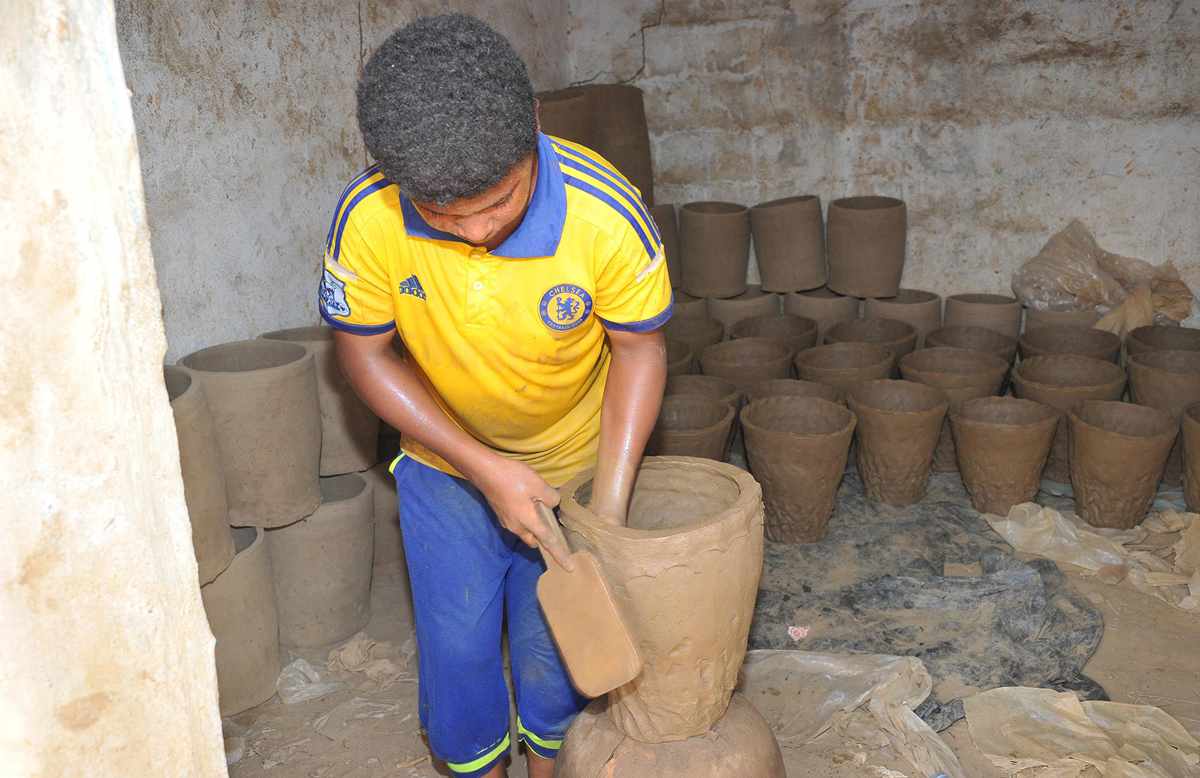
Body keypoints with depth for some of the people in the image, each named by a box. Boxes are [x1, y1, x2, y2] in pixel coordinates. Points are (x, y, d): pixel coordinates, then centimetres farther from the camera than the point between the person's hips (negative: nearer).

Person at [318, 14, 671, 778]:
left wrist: (611, 500, -23)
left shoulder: (607, 213, -32)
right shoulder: (368, 219, -28)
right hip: (445, 463, 1)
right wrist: (485, 467, -21)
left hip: (571, 458, 0)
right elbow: (364, 352, -14)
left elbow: (639, 347, -17)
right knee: (457, 643, 11)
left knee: (553, 641, 13)